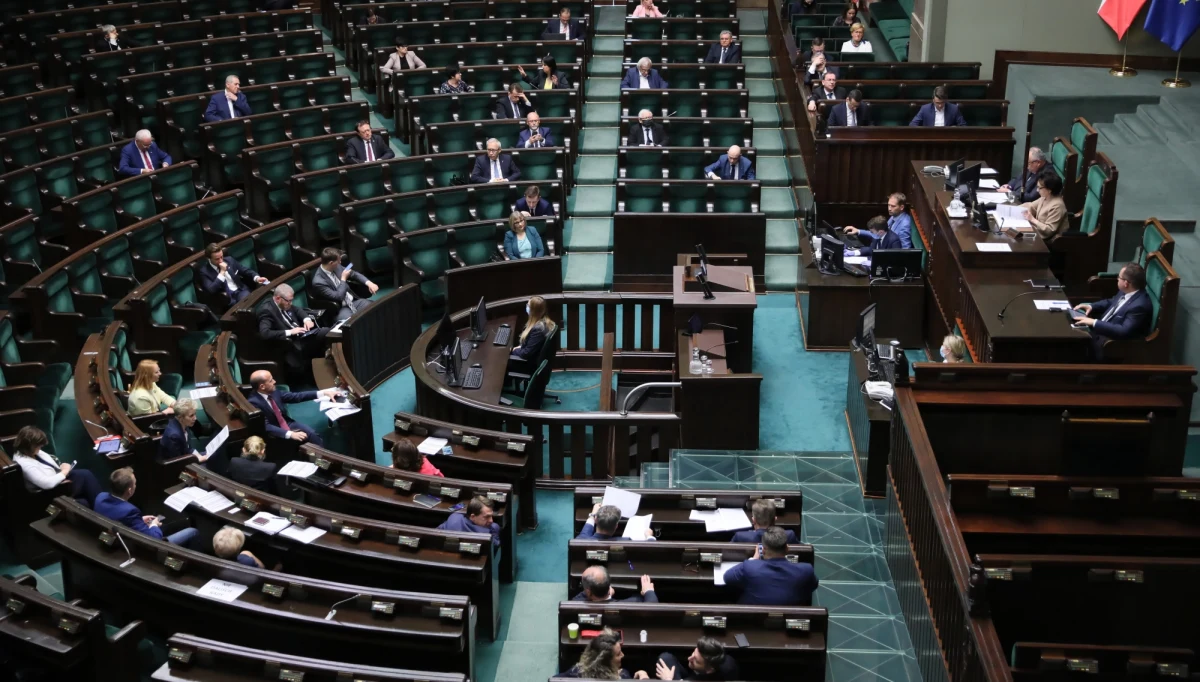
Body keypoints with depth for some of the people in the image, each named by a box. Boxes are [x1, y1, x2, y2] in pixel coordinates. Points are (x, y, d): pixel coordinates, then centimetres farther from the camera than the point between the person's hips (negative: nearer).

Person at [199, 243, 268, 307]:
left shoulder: (230, 260, 10)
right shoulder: (204, 271, -4)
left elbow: (246, 271, 17)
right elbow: (211, 290, -17)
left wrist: (257, 278, -6)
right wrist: (222, 272, -16)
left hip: (241, 291, 4)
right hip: (227, 298, -4)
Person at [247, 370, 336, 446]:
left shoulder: (274, 392, 0)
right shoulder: (253, 402, -21)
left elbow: (296, 396, 6)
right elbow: (266, 426, -28)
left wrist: (323, 393, 1)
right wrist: (290, 434, -36)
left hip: (287, 424, 7)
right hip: (274, 434, -7)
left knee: (313, 435, -17)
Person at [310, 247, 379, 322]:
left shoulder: (336, 267, 2)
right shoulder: (318, 281, -21)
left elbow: (354, 274, 16)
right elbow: (338, 297, -22)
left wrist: (368, 283, -1)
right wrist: (343, 279, -13)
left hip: (352, 301, 8)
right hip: (339, 309, -8)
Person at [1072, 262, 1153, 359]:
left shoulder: (1139, 305, -30)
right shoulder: (1126, 292, -1)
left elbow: (1123, 332, -35)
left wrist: (1094, 323, -32)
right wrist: (1091, 306, 3)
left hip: (1113, 343, -10)